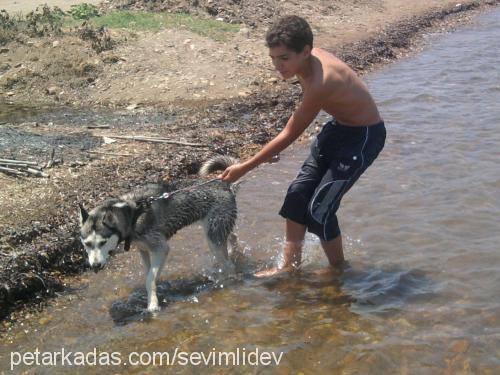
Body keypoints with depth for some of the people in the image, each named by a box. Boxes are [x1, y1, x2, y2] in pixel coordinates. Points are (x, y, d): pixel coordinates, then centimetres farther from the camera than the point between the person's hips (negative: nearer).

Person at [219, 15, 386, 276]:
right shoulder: (308, 59, -11)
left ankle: (338, 270, 14)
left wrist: (245, 168, -22)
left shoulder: (320, 82, -36)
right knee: (298, 193, 4)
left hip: (363, 136, -9)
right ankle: (290, 265, 16)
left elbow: (289, 135, -28)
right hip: (338, 127, 9)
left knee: (320, 208, -9)